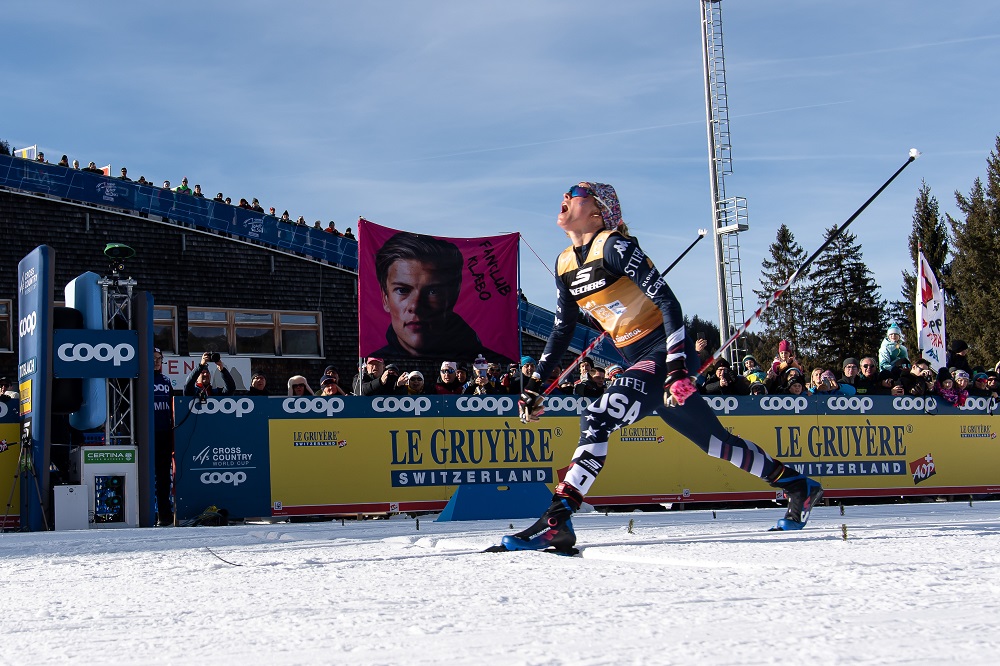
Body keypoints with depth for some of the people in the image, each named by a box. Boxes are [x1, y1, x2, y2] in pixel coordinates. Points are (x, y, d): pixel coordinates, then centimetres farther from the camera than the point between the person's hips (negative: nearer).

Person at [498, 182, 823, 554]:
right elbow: (562, 331, 18)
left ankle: (556, 522, -26)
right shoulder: (565, 265, 10)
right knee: (712, 441, 14)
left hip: (666, 352, -8)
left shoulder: (614, 245, -13)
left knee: (598, 419, -24)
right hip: (637, 360, 8)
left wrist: (677, 365, -26)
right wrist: (535, 384, 12)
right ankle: (797, 486, 28)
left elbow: (667, 302, -18)